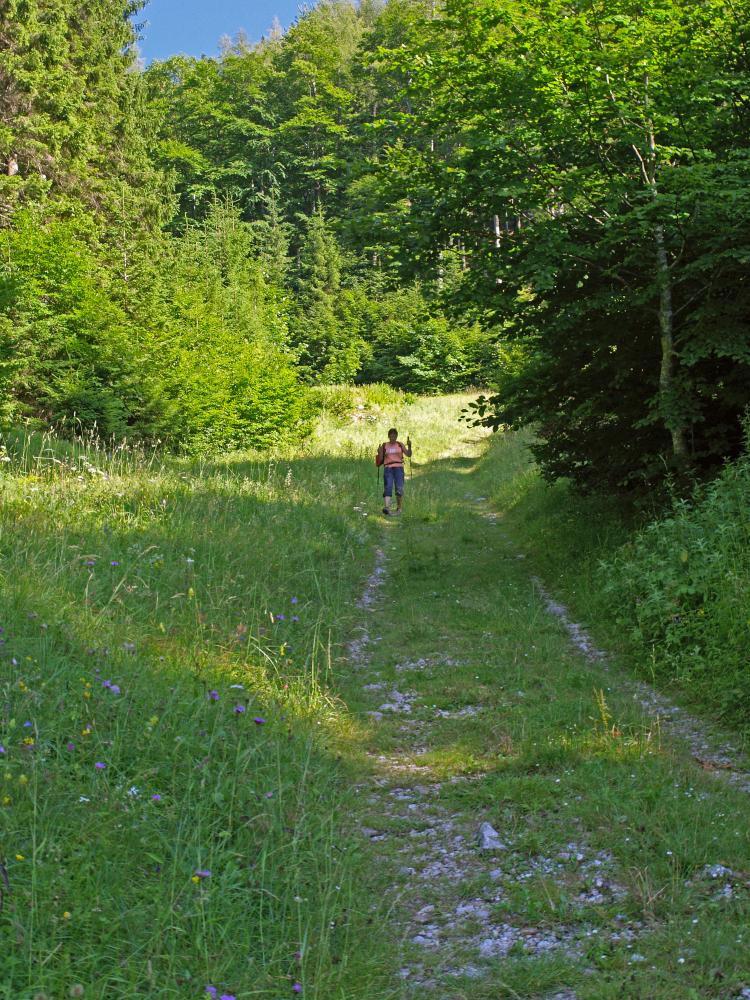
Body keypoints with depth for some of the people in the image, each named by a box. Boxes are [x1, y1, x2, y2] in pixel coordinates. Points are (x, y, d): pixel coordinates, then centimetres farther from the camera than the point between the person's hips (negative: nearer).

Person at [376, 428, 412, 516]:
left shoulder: (400, 445, 9)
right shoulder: (384, 446, 10)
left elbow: (409, 455, 0)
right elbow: (380, 460, 9)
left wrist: (409, 446, -17)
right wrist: (379, 453, -11)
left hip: (398, 468, 0)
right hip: (388, 469, 0)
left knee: (399, 489, -12)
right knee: (388, 488, -19)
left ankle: (399, 508, 8)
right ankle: (386, 508, -35)